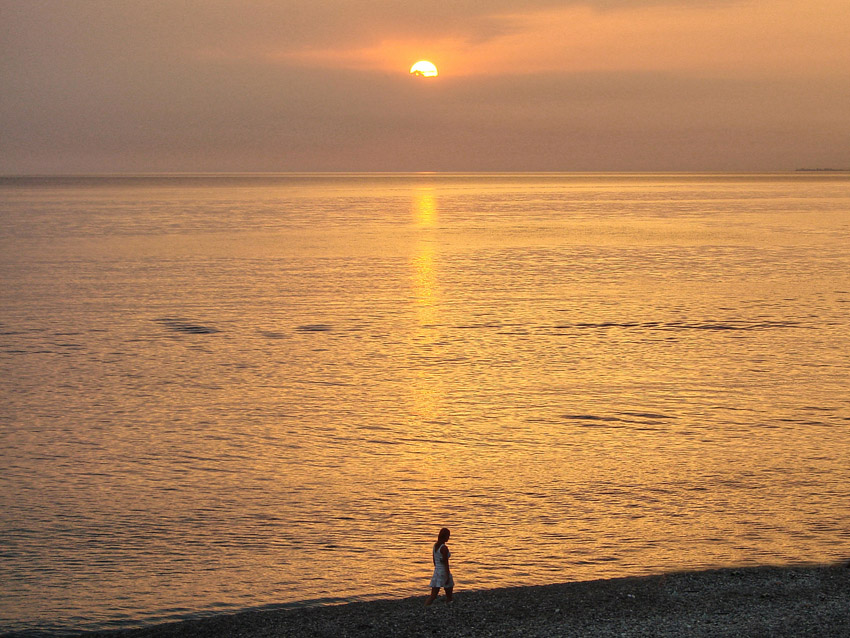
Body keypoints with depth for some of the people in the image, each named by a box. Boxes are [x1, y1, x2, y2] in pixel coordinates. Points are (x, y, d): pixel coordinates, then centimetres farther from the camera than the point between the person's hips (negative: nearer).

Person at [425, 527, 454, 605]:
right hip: (444, 572, -7)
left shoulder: (435, 545, 8)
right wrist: (448, 577, -15)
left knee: (433, 596, 2)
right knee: (449, 597, 9)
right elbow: (446, 563, -17)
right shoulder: (444, 548, -16)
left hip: (436, 571, 7)